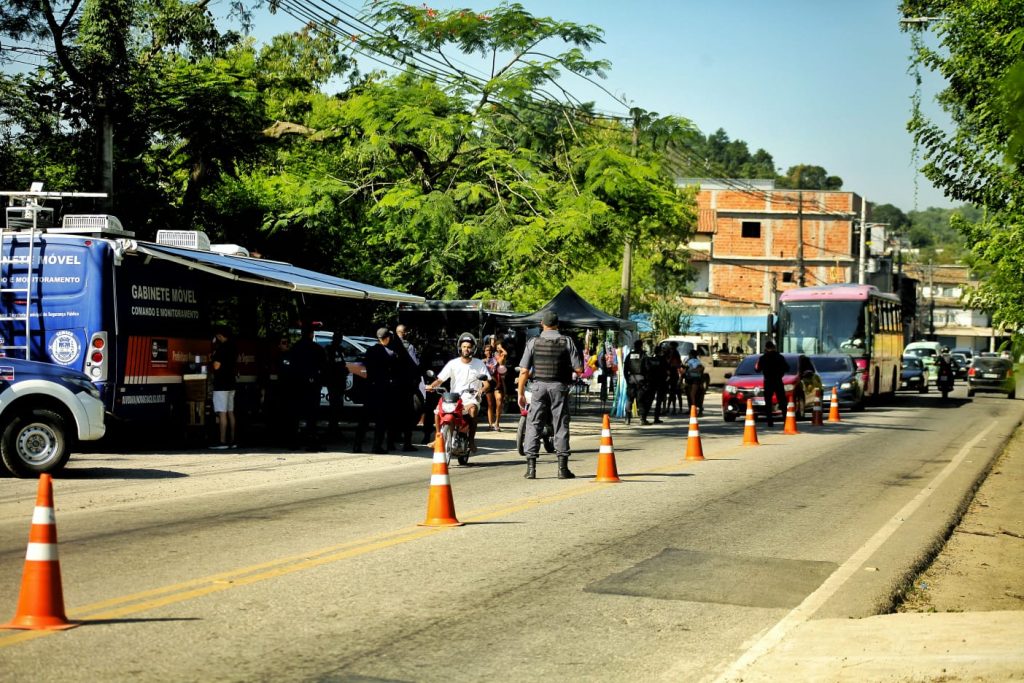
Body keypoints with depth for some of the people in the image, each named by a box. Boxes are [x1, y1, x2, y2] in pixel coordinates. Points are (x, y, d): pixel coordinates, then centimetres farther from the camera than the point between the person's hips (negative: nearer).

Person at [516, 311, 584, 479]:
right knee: (561, 426, 7)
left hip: (539, 386, 0)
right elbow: (579, 369, -4)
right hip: (559, 387, 0)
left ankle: (531, 467, 0)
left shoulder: (533, 342, 0)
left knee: (533, 426, 5)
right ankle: (563, 468, 6)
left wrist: (521, 393, 5)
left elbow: (524, 371, -2)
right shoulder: (567, 342, 0)